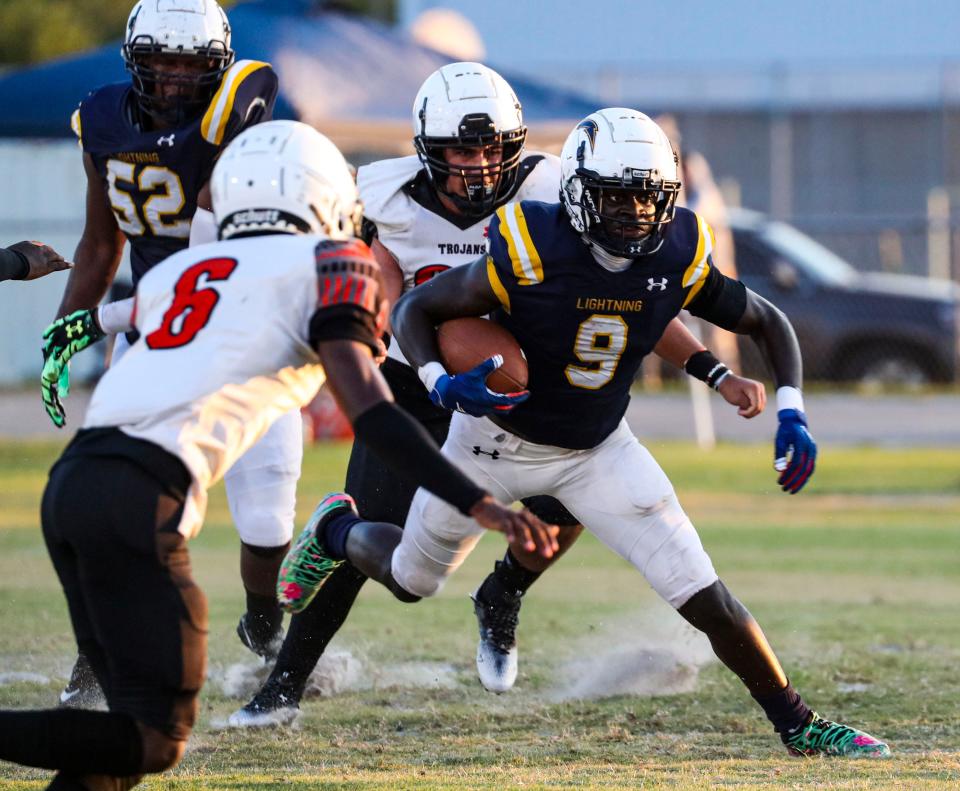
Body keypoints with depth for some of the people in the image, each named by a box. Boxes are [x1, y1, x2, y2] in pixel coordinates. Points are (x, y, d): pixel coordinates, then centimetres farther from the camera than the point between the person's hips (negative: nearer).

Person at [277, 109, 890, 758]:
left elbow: (769, 322, -3)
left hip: (598, 450, 2)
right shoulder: (529, 258, -32)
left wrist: (792, 415, -17)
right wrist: (439, 382, -36)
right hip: (499, 438, -2)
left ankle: (798, 726, 1)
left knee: (704, 595, -11)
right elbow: (414, 309, -18)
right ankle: (337, 532, 54)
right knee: (411, 578, 20)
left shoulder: (679, 261, -21)